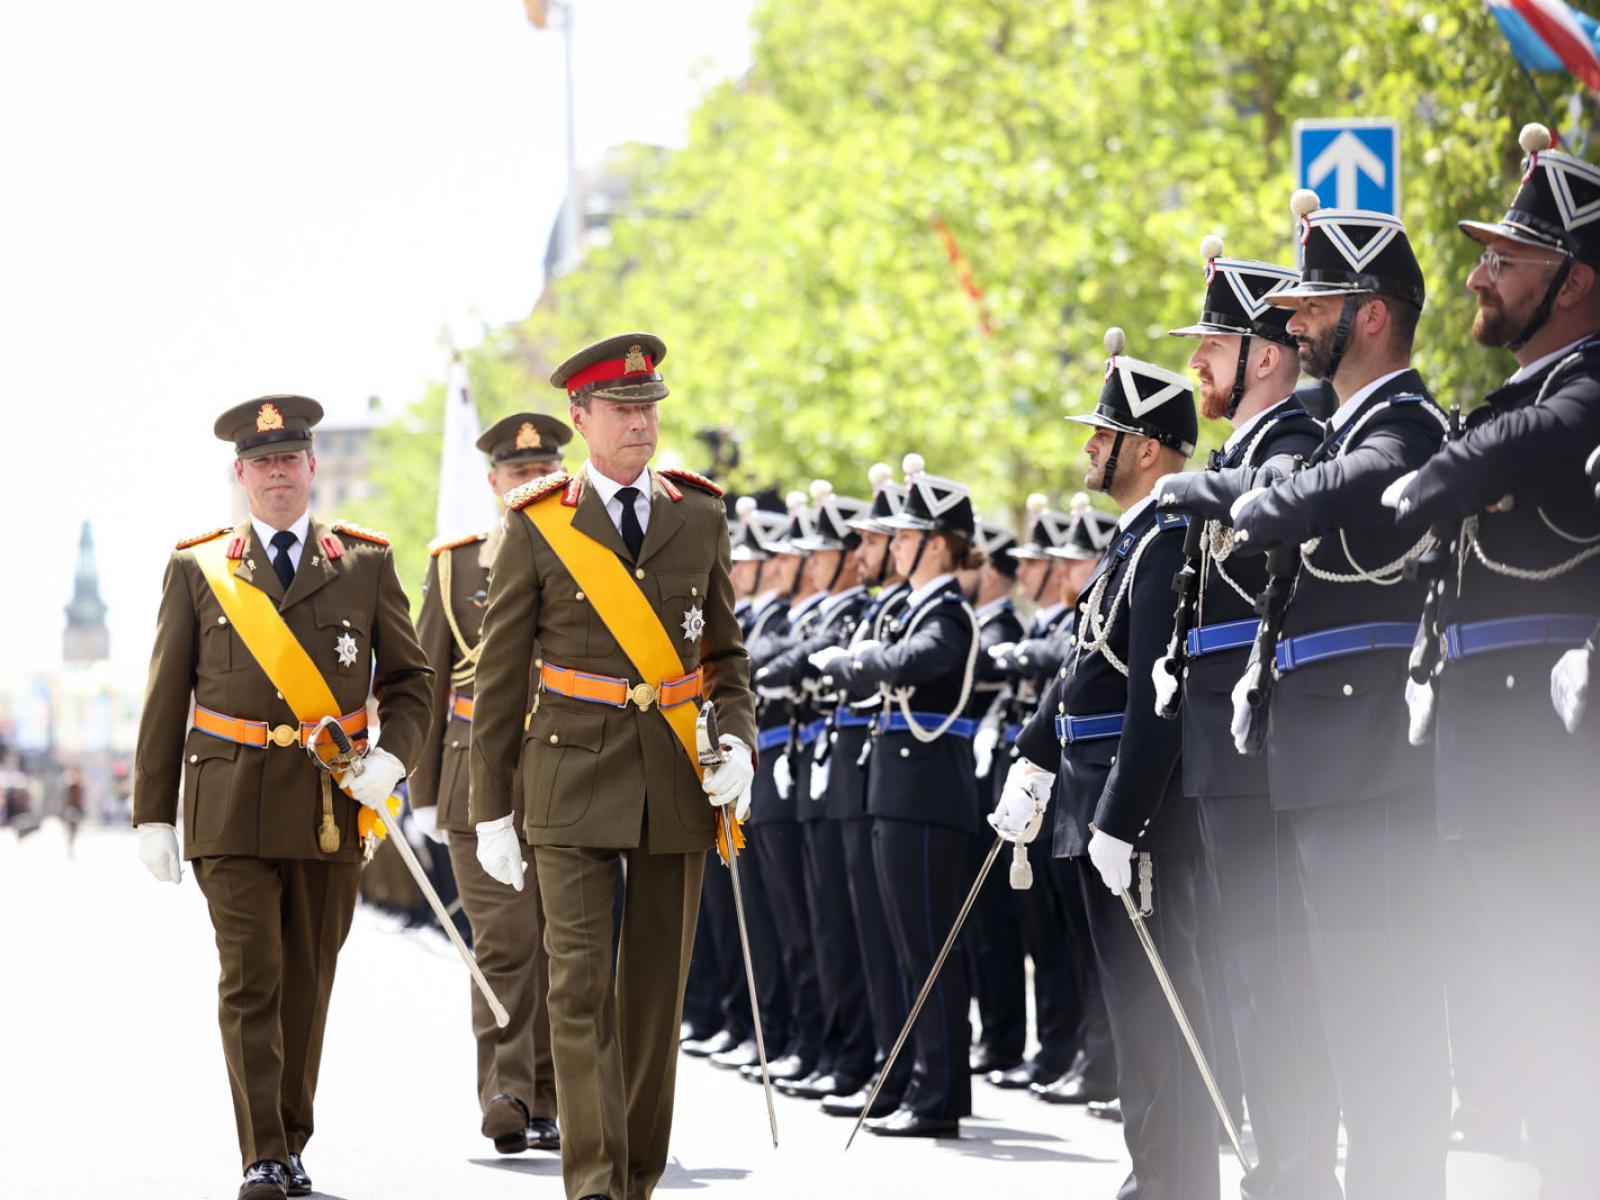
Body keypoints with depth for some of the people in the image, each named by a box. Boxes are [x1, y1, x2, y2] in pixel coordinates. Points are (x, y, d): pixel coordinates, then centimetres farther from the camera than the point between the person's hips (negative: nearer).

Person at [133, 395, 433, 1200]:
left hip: (331, 805, 1)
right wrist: (153, 815, 2)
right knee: (250, 977, -9)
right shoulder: (196, 569, 6)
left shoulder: (367, 564, 7)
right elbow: (165, 702, 7)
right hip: (232, 807, -1)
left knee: (308, 980, 7)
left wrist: (391, 756, -9)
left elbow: (408, 678, 10)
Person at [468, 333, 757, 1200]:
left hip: (679, 774, 3)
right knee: (579, 983, -10)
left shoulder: (698, 517, 8)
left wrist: (739, 741, -3)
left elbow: (724, 652, 16)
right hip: (574, 773, -3)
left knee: (657, 986, 7)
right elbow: (500, 675, 2)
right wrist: (490, 812, 0)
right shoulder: (538, 526, -1)